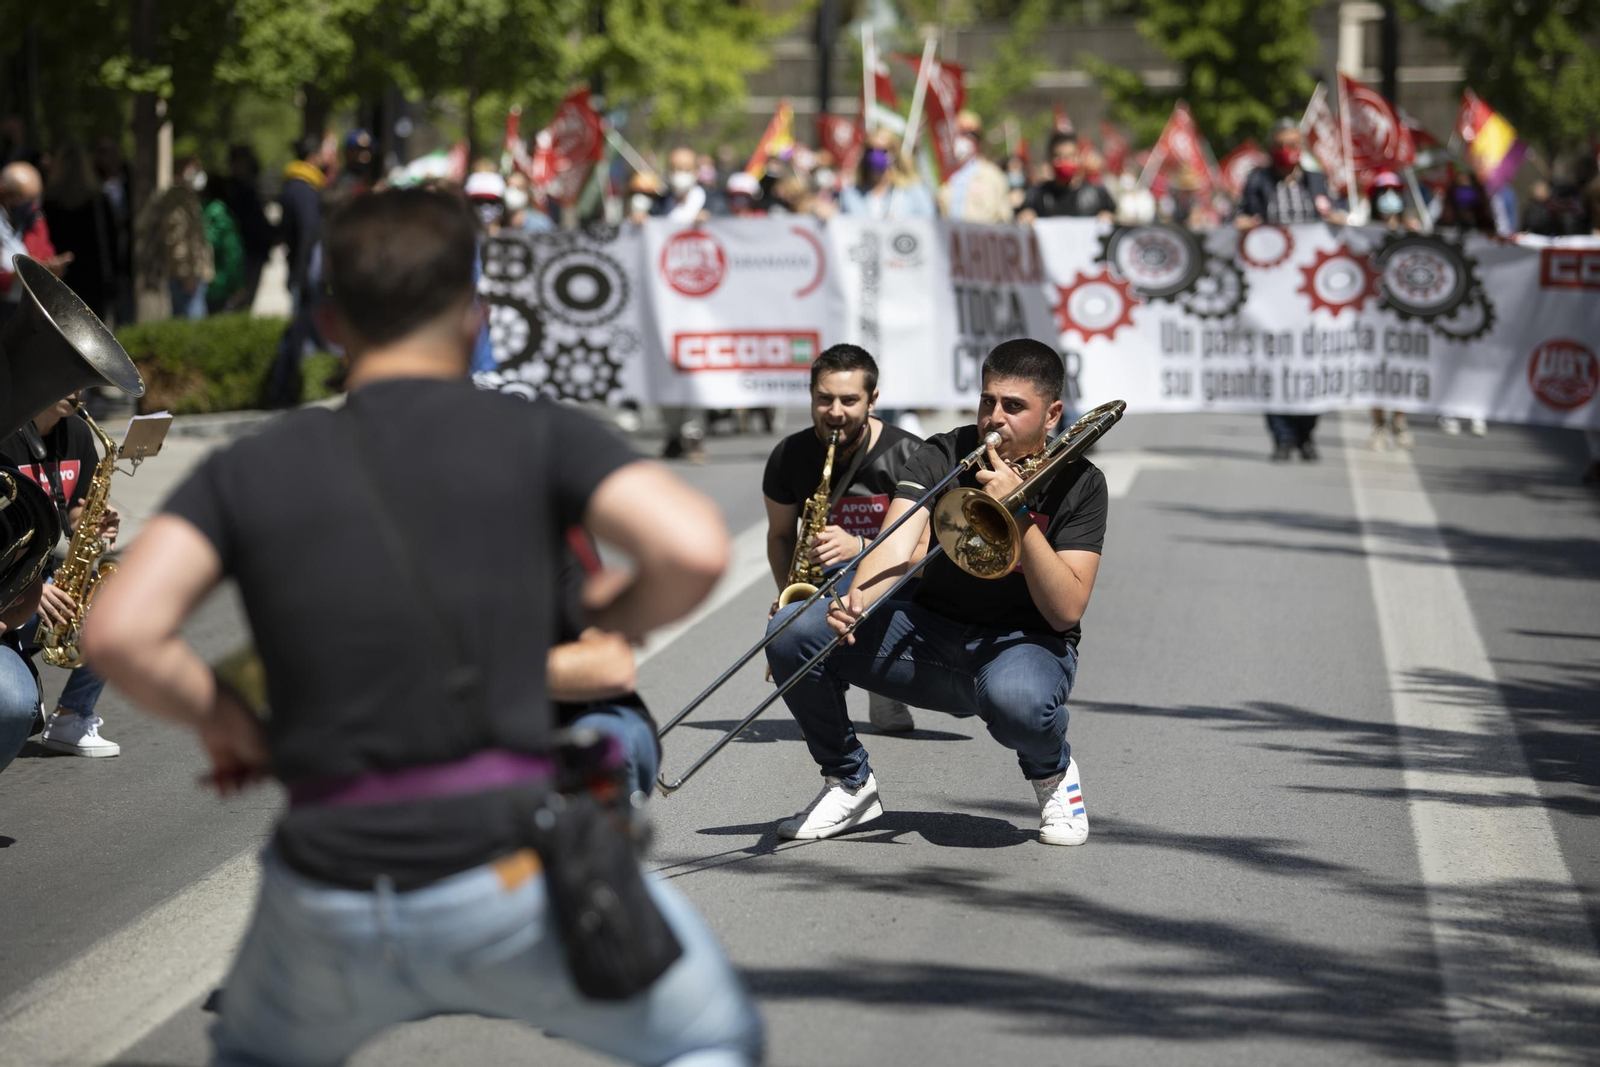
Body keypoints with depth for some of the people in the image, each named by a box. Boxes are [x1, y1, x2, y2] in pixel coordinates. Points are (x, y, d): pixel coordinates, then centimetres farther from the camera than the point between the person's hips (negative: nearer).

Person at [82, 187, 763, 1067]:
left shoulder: (247, 472, 6)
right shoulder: (537, 437, 0)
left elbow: (119, 633, -9)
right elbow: (692, 550, -15)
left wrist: (223, 723, 9)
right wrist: (609, 628, 6)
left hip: (335, 907, 3)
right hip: (517, 884, -2)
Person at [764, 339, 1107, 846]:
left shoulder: (1079, 484, -9)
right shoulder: (942, 457, -5)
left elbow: (1066, 613, -18)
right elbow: (897, 545, -21)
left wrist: (1018, 511, -27)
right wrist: (857, 599, -43)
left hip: (1024, 643, -3)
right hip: (928, 631, 3)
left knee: (1015, 699, -42)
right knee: (792, 630, -20)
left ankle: (1052, 773, -3)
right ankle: (850, 784, 1)